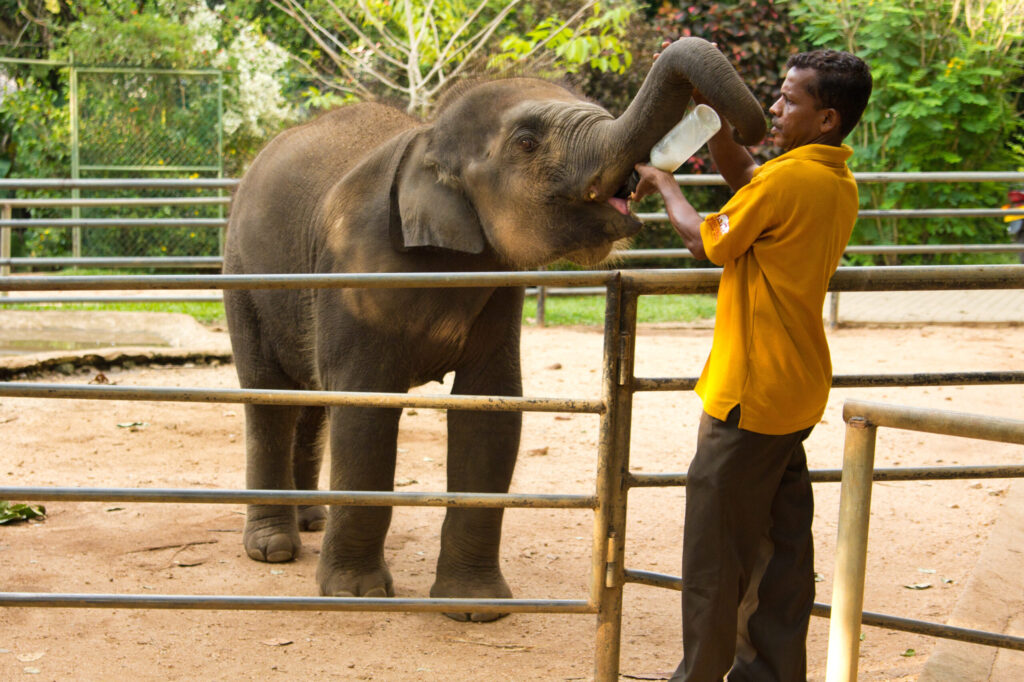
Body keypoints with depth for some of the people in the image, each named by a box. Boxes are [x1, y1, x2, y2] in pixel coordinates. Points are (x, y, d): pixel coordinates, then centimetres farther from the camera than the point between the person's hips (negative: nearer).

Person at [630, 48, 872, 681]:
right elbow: (742, 173, 20)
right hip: (797, 392, 9)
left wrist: (665, 184, 8)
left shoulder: (787, 178, -19)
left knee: (716, 547, 2)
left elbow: (708, 241, -8)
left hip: (750, 395, -9)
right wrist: (713, 108, 8)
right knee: (782, 546, 12)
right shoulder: (839, 183, 8)